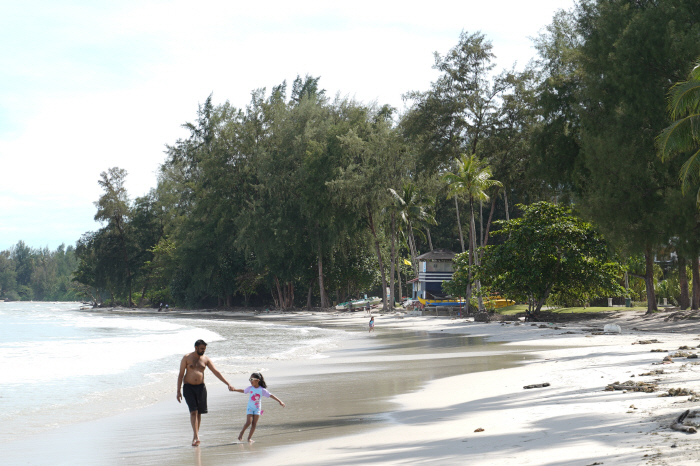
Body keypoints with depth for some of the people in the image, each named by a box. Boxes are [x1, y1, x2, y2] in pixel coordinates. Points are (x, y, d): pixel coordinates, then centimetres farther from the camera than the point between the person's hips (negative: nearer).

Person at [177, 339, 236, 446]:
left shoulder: (206, 359, 5)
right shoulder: (187, 358, -3)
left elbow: (216, 372, 6)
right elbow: (181, 374, -2)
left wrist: (228, 384, 0)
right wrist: (178, 391, -7)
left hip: (201, 387, 3)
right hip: (188, 387, -3)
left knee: (199, 412, 4)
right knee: (193, 411, -14)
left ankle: (195, 437, 13)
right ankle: (196, 437, -20)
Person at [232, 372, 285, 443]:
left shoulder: (262, 390, -12)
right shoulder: (250, 388, -4)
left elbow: (271, 395, -14)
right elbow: (243, 391, 15)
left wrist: (279, 401, -19)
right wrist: (235, 390, 18)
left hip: (257, 408, 0)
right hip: (250, 408, 0)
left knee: (254, 424, -1)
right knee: (249, 422, -13)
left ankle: (249, 438, 9)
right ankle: (242, 432, 11)